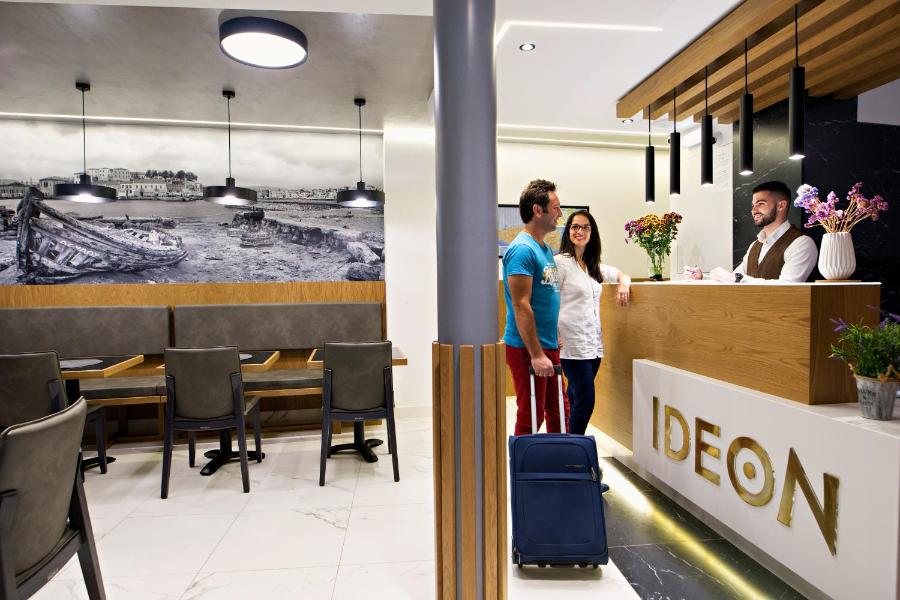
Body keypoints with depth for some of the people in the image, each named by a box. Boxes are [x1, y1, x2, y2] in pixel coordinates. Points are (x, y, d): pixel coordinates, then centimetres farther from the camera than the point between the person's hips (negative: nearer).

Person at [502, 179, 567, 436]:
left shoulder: (545, 249, 14)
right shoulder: (522, 249, -16)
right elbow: (521, 306, -21)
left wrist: (552, 342, 19)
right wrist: (536, 354, -22)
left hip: (548, 346, 9)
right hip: (527, 349, -9)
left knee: (557, 414, 17)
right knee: (531, 417, 3)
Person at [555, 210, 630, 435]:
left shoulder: (595, 266, 15)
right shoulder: (560, 262, -6)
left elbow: (621, 274, 33)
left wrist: (624, 284, 10)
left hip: (594, 343, 7)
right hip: (573, 344, -7)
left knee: (577, 400, 11)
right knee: (585, 401, -7)